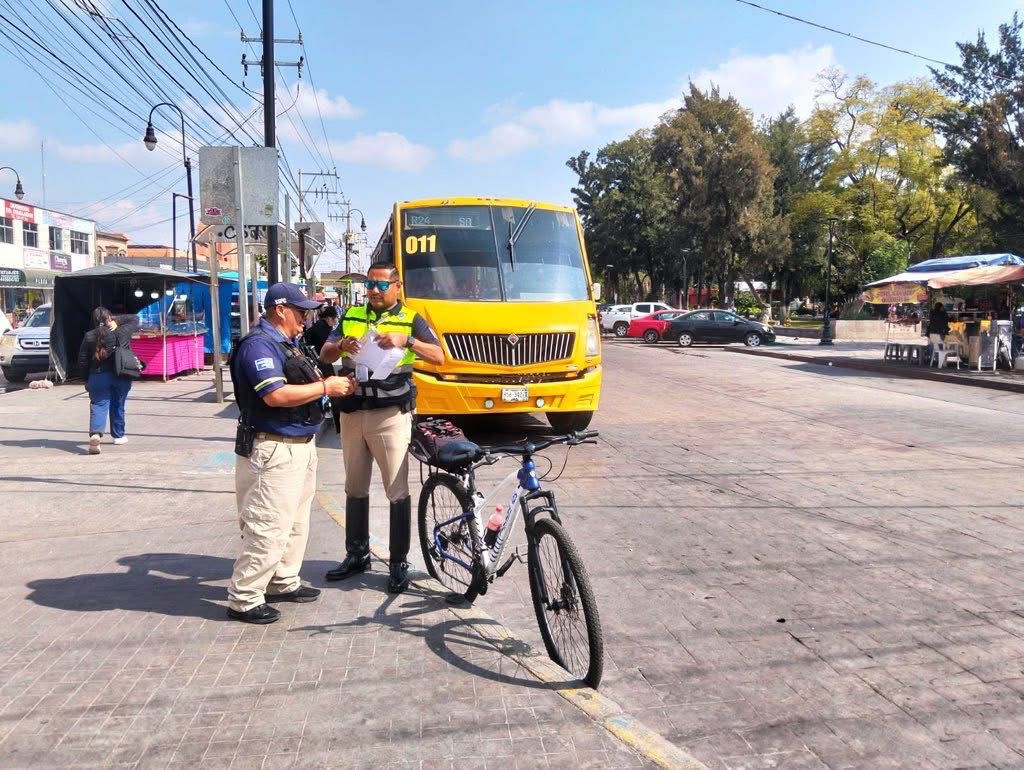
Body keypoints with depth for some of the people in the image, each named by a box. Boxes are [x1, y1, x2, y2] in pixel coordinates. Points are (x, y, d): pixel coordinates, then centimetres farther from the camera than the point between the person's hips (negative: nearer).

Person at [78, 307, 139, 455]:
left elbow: (82, 362, 2)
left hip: (98, 376, 0)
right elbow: (135, 319, 14)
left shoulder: (89, 337, -1)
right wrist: (117, 320, 6)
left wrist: (87, 379, 12)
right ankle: (118, 435, 26)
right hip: (121, 376, 1)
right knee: (118, 405, 15)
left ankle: (95, 433, -24)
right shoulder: (121, 333, -3)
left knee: (98, 405, 0)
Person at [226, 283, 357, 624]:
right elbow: (276, 395, -26)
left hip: (300, 445, 11)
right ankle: (244, 599, 3)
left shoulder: (286, 343, 15)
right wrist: (325, 386, -20)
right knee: (268, 528, -7)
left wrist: (328, 381, 4)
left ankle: (283, 582, 32)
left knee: (296, 522, 19)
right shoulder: (259, 345, -16)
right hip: (274, 451, -11)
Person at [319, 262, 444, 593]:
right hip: (352, 413, 4)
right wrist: (341, 346, -14)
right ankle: (356, 554, 26)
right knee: (355, 488, 13)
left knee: (397, 491, -1)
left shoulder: (410, 319, 0)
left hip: (391, 415, -4)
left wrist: (406, 341, -26)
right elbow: (324, 355, 8)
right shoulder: (351, 316, 10)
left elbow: (438, 357, -11)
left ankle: (398, 563, 8)